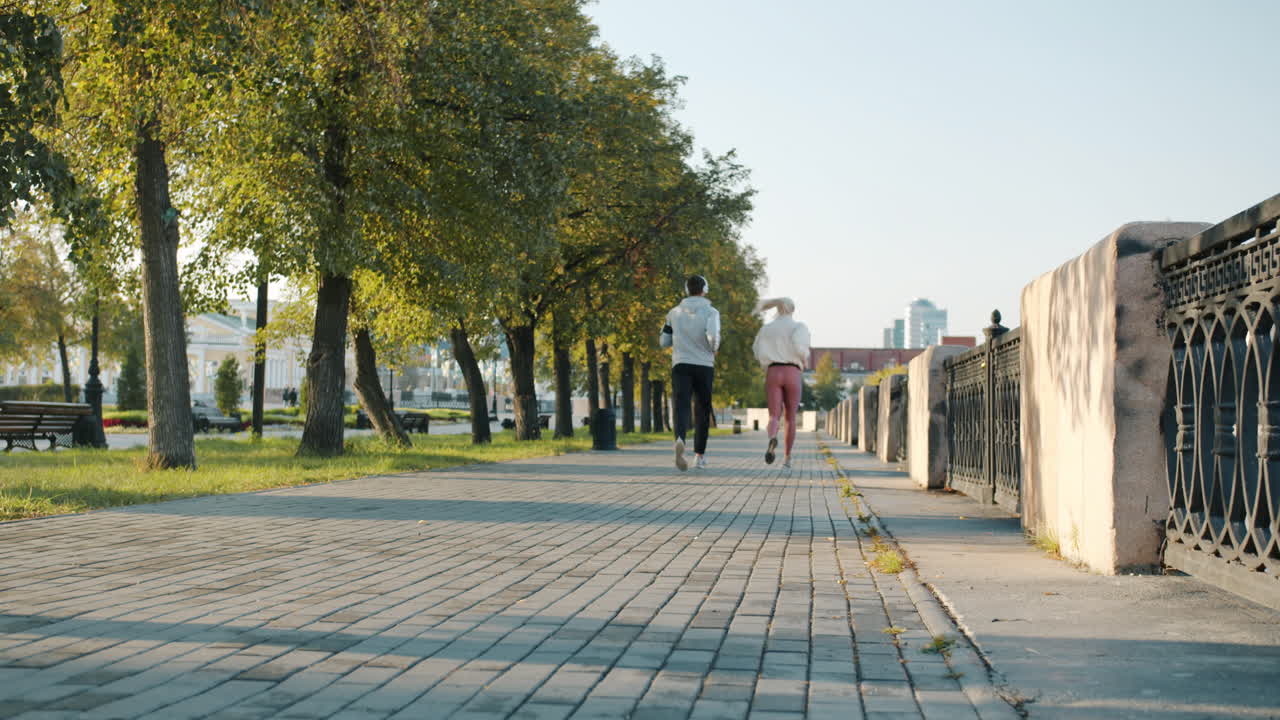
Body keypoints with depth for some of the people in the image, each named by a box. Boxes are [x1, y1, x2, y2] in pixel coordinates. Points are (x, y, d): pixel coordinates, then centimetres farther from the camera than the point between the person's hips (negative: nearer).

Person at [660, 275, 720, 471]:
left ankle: (680, 439, -41)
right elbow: (713, 335, -19)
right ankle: (699, 455, 19)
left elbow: (664, 341, 11)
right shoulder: (711, 312, -2)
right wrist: (713, 349, 2)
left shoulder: (675, 312, 9)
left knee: (681, 407, -11)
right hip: (704, 366, -1)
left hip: (680, 365, 1)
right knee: (702, 411, 14)